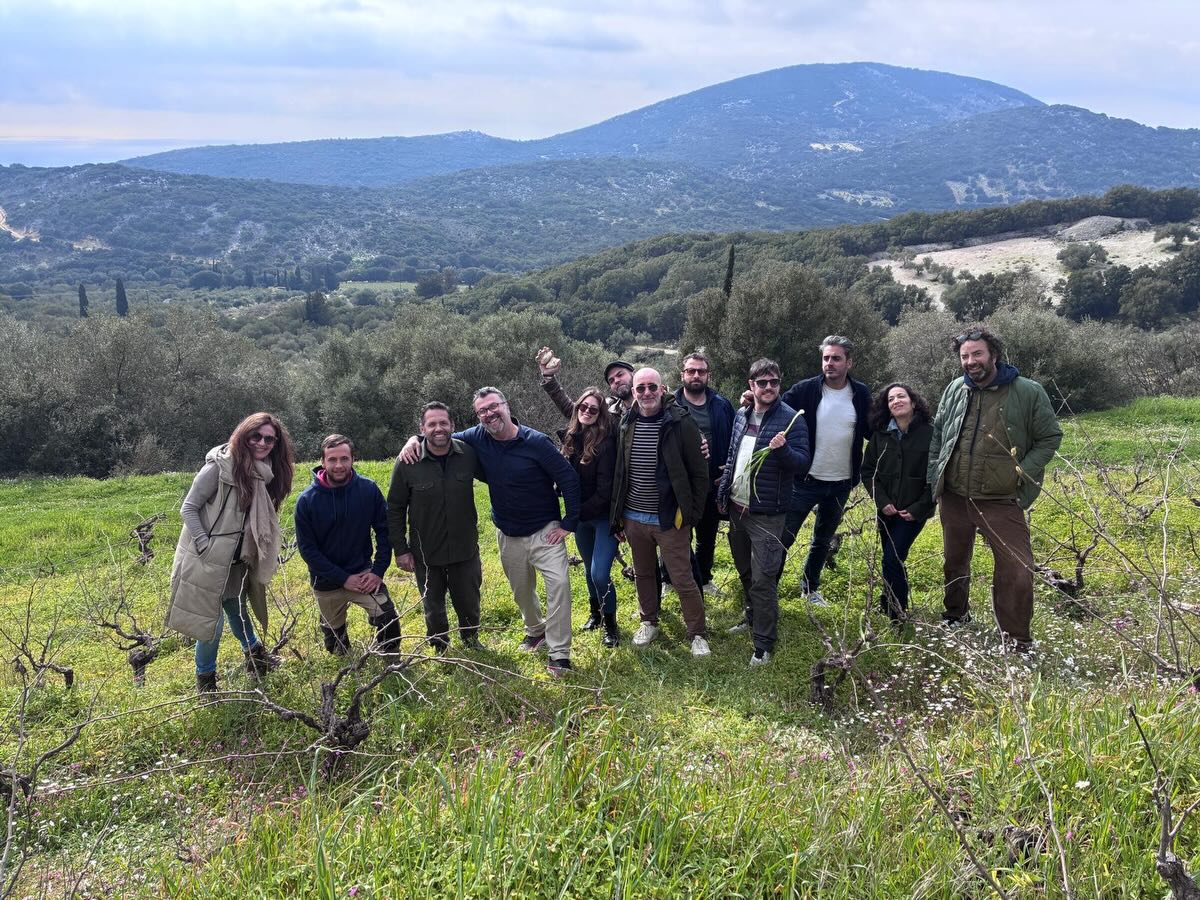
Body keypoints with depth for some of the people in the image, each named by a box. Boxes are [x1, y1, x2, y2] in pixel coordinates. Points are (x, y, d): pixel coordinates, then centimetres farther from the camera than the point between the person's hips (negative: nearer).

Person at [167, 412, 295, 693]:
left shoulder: (264, 475, 2)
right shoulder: (219, 467, -19)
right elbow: (188, 508, -14)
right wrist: (205, 545, -19)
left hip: (236, 561, 6)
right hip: (207, 561, -6)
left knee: (237, 609, 22)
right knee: (211, 620, 2)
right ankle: (205, 678, 22)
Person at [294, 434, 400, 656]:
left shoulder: (369, 489, -11)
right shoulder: (307, 500, -13)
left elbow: (384, 530, -3)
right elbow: (307, 548, -11)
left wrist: (378, 570, -12)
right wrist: (343, 579, -15)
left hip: (363, 574, 0)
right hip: (327, 583, 1)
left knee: (389, 620, -17)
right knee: (334, 635, 16)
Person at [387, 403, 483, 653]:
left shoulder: (469, 454, -10)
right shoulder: (407, 463, -15)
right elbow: (395, 508, -5)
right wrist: (400, 549, -5)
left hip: (465, 549, 1)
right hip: (426, 554, -1)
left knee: (469, 603, 19)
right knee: (433, 608, 17)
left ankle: (471, 640, 48)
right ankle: (441, 649, 42)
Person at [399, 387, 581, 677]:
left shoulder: (536, 441, -17)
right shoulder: (477, 438, -5)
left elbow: (569, 478, -14)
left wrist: (569, 523, -13)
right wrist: (415, 439, -10)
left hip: (545, 531, -4)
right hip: (508, 535, 5)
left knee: (559, 582, -19)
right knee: (521, 590, 19)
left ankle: (559, 654, -11)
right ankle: (536, 630, 46)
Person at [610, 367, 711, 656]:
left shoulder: (681, 423, -11)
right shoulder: (627, 424, 2)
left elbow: (699, 472, -7)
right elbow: (619, 473, 8)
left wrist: (692, 513, -8)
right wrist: (618, 516, 8)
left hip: (670, 519, -4)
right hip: (634, 518, 4)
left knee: (683, 580, 2)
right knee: (643, 574, 19)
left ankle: (698, 634, 19)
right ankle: (649, 622, 39)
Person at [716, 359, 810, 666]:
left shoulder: (791, 419, -10)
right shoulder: (741, 415, 9)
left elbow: (802, 464, -12)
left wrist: (783, 449, -31)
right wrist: (722, 493, 17)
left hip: (766, 513, -6)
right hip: (737, 508, 7)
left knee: (763, 580, -5)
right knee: (745, 571, 21)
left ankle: (764, 645, 5)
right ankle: (753, 618, 41)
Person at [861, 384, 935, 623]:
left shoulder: (929, 434, -9)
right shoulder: (880, 435, 2)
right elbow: (868, 471, 6)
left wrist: (919, 508, -11)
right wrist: (882, 501, -6)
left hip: (914, 511, -4)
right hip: (886, 511, 4)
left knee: (892, 560, -12)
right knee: (893, 560, 14)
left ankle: (897, 614, 1)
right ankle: (890, 604, 32)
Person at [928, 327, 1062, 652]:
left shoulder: (1028, 392, -9)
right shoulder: (955, 389, 3)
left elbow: (1050, 438, -1)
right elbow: (937, 435, 15)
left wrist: (1022, 473, -12)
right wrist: (935, 478, 8)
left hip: (1002, 502, -4)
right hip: (954, 498, 4)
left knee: (1017, 572, -9)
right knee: (954, 564, 19)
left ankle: (1017, 641, 7)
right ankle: (955, 620, 41)